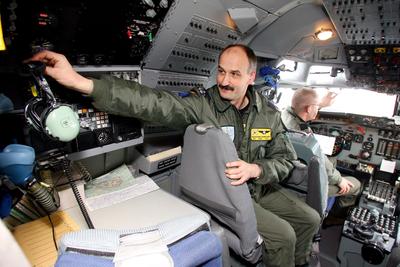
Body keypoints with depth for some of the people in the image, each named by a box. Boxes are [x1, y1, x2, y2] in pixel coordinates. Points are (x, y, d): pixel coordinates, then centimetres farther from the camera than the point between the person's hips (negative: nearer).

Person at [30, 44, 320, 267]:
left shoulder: (269, 114, -5)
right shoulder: (202, 105, -20)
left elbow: (286, 159, -2)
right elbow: (154, 103, -35)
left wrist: (255, 169, -24)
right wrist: (80, 81, -46)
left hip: (261, 188, 6)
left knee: (310, 219, 13)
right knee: (282, 235, -14)